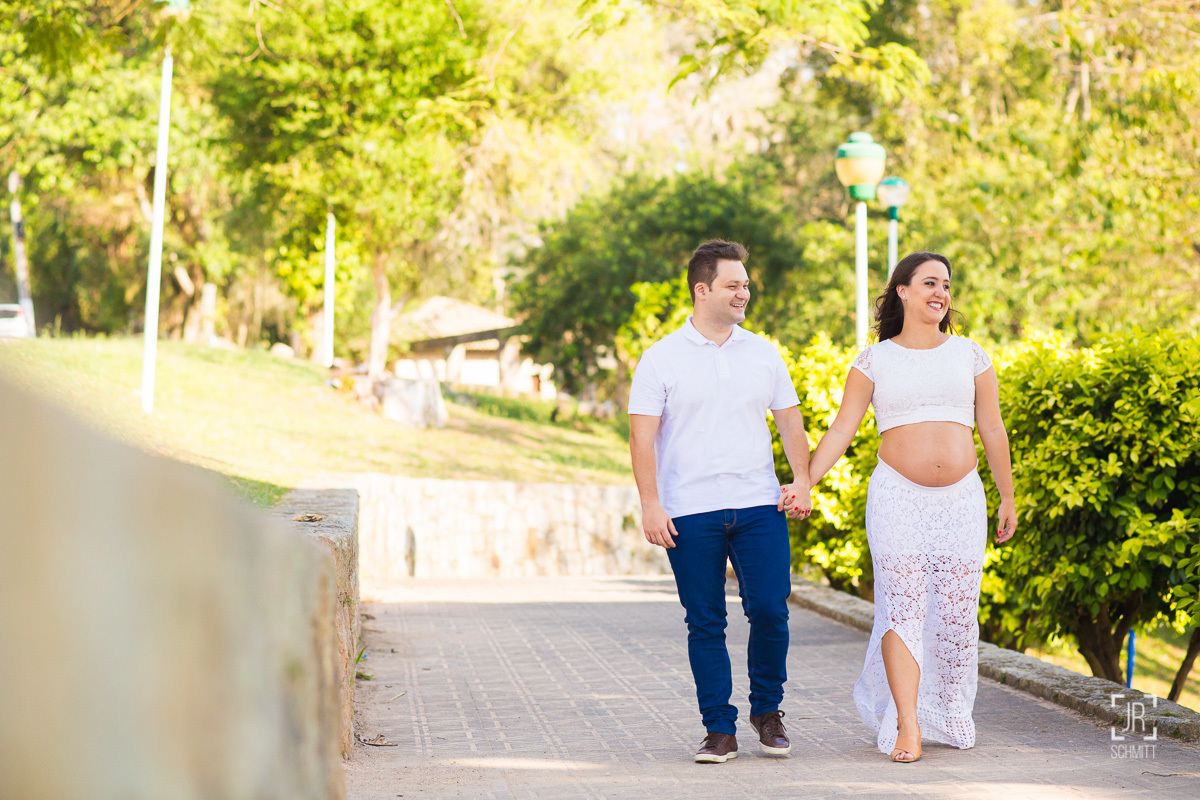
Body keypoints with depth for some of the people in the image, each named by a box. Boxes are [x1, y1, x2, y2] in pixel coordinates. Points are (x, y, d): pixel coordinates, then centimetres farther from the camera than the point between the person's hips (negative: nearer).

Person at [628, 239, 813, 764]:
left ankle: (767, 712, 15)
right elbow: (643, 436, -2)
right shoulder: (661, 359, 1)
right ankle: (719, 729, 8)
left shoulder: (762, 354, 12)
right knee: (705, 623, 0)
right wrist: (650, 503, -11)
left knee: (770, 611, -6)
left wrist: (802, 481, 1)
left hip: (759, 506, 2)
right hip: (690, 513, -2)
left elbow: (791, 423, 15)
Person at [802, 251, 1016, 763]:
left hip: (960, 500, 2)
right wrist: (805, 483, -12)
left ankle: (952, 718, 19)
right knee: (902, 609, -11)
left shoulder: (969, 356, 9)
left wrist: (1008, 499, 12)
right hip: (898, 499, -2)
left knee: (957, 613, 1)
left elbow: (992, 430, 12)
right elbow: (841, 430, 0)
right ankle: (907, 726, -13)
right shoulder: (874, 360, 3)